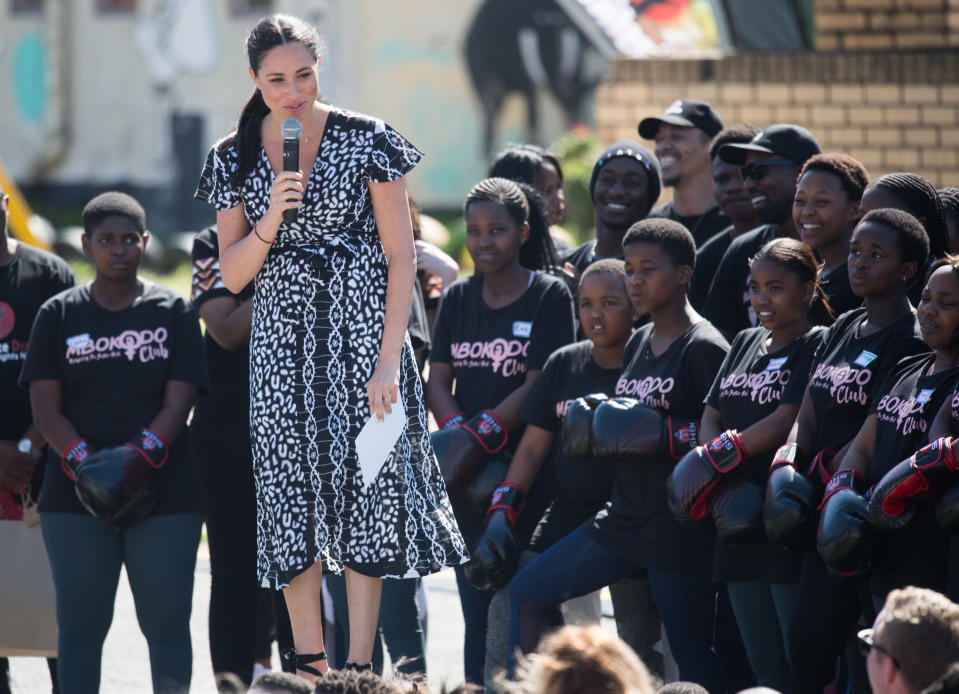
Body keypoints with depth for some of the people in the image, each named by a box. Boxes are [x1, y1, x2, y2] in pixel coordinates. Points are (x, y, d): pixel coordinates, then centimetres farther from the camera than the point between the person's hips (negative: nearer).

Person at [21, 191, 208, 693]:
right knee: (80, 623, 0)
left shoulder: (174, 312, 8)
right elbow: (45, 407, 3)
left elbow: (178, 402, 1)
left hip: (163, 494, -1)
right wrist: (84, 463, -14)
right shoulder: (59, 314, 9)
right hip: (76, 499, 1)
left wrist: (140, 455, -17)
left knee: (166, 622, -3)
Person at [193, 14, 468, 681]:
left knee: (366, 491, -5)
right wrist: (272, 217, -15)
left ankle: (359, 668, -1)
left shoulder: (367, 141, -4)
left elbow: (402, 257, -4)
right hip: (283, 343, 3)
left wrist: (389, 361, -12)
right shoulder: (234, 158, 4)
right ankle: (308, 664, 8)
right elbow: (233, 275, 4)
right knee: (295, 499, 1)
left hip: (363, 331, -3)